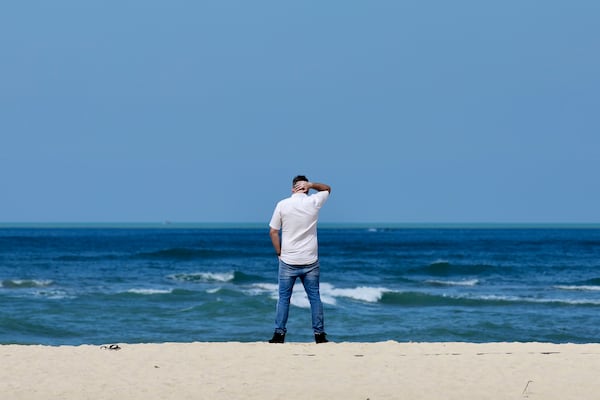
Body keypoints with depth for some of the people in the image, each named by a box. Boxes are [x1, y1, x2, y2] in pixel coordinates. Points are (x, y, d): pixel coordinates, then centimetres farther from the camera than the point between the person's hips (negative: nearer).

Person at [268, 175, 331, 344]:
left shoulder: (282, 205, -5)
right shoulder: (314, 202, -3)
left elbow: (273, 232, -2)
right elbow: (327, 189, 18)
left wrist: (279, 253, 8)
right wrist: (310, 184, 1)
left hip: (288, 261, -1)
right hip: (310, 261, 1)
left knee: (284, 298, 5)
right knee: (315, 297, 7)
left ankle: (279, 333, 2)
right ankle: (319, 333, 7)